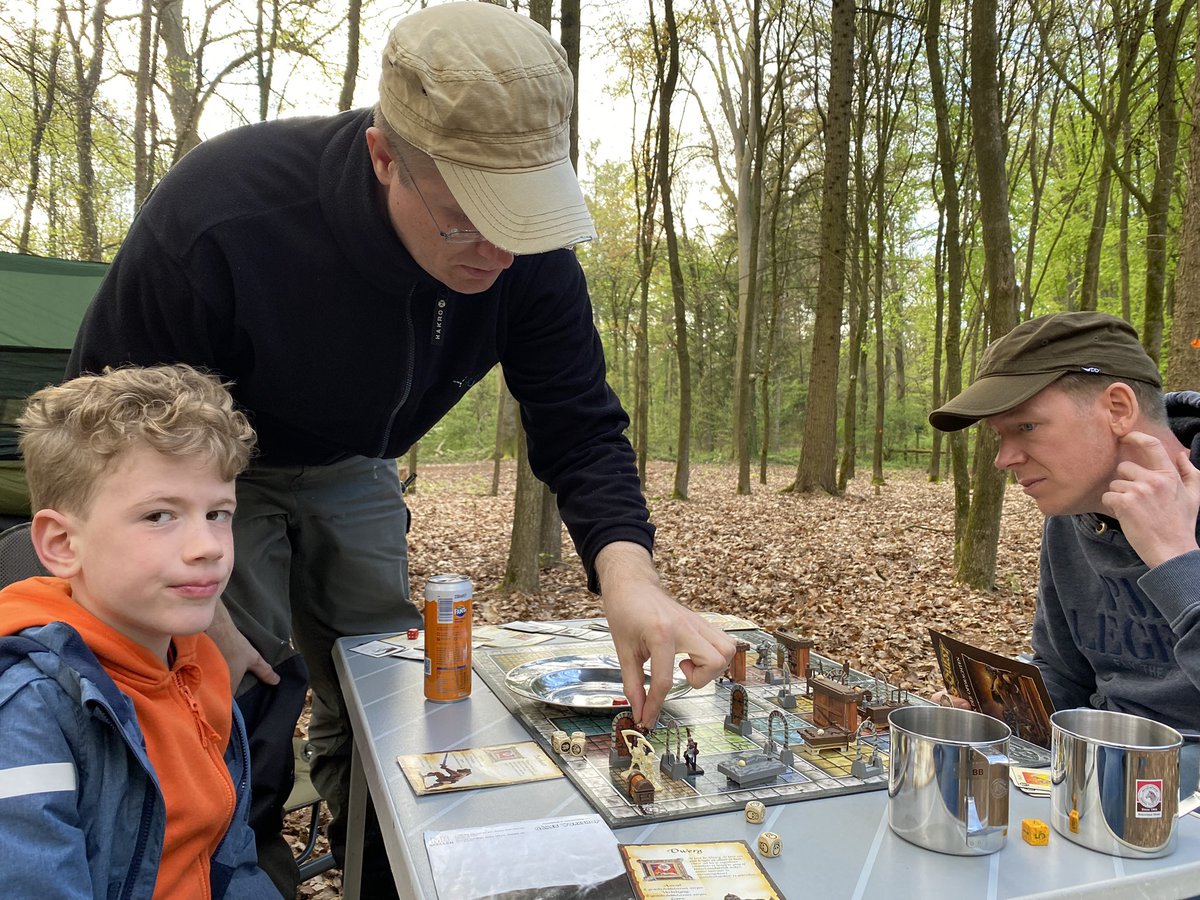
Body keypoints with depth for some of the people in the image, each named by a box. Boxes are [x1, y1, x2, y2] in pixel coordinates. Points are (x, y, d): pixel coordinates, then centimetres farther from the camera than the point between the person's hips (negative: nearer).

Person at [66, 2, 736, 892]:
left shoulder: (531, 252, -25)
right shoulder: (220, 210, -37)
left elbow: (580, 429, -21)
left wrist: (627, 571, -40)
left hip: (351, 469, 4)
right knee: (240, 703, -8)